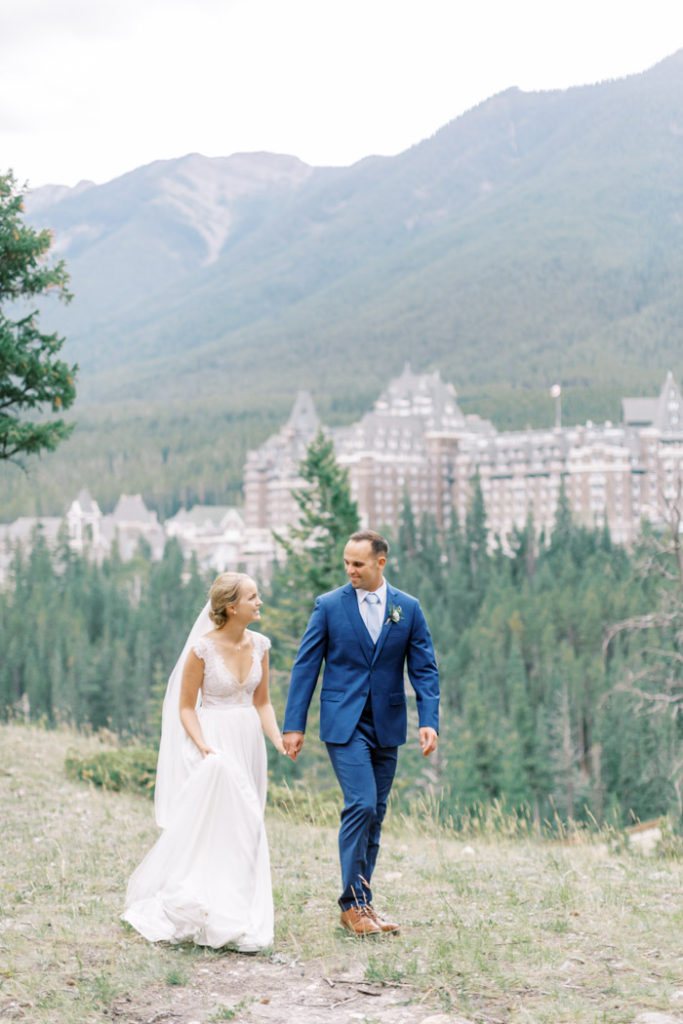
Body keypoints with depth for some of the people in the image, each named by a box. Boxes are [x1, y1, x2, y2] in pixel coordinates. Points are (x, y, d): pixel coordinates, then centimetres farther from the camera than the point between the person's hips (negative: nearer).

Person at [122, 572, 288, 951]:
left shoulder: (259, 645, 4)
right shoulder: (203, 648, -13)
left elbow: (262, 702, 10)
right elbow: (186, 707, -7)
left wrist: (279, 742, -4)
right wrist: (204, 748, -21)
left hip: (248, 743, 6)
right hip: (214, 741, -6)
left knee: (243, 831, 9)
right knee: (214, 828, -15)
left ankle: (236, 916, 20)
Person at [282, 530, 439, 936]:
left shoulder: (408, 608, 4)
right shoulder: (329, 606, -2)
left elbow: (424, 669, 4)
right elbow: (306, 666, 0)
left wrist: (429, 721, -8)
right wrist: (294, 725, -4)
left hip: (387, 725, 3)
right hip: (344, 723, -3)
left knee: (375, 813, 8)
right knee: (361, 806, -14)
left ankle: (362, 900, 17)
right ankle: (353, 904, -6)